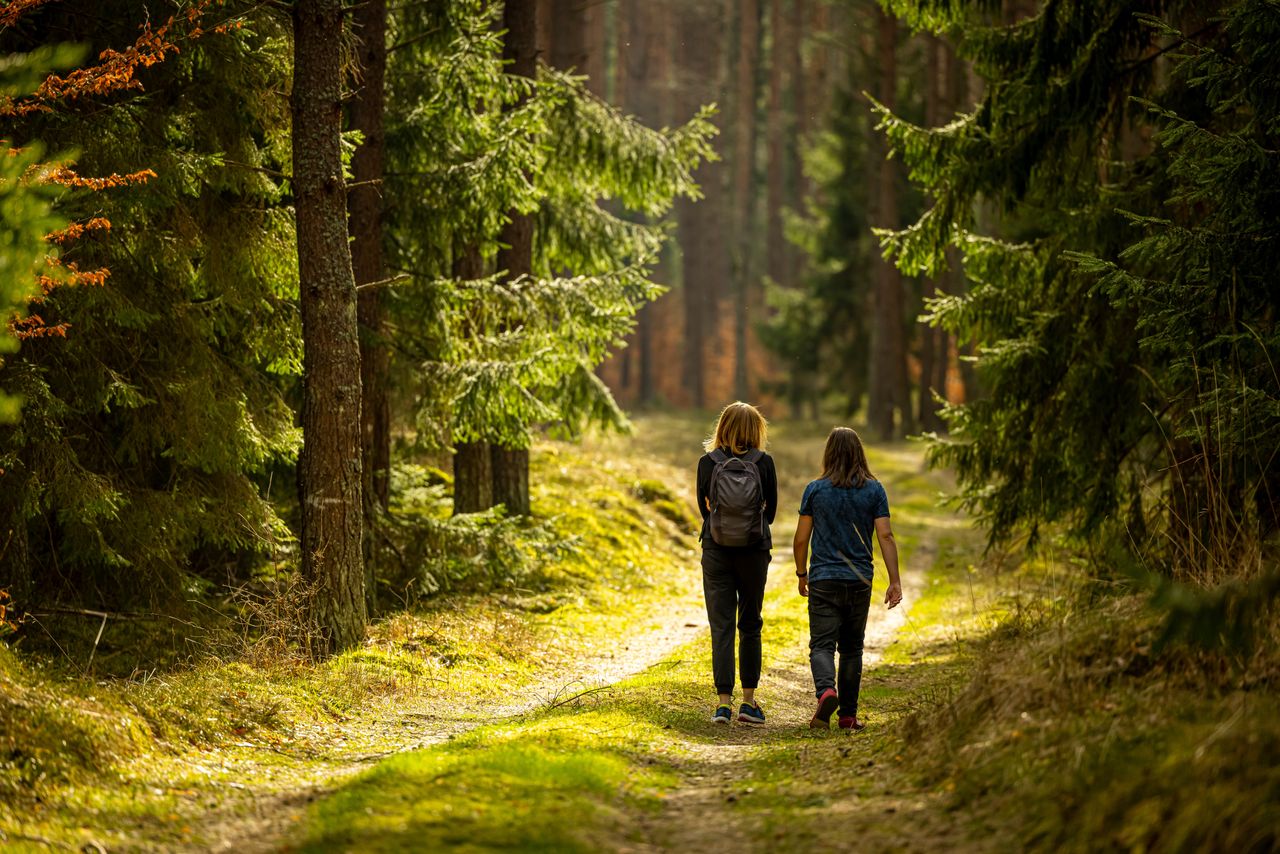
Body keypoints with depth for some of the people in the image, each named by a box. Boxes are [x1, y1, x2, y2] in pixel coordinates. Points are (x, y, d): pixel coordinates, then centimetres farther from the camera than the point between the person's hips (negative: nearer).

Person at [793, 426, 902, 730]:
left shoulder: (815, 490, -2)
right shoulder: (874, 490, 0)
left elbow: (801, 538, 1)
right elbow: (885, 536, -5)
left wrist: (802, 574, 15)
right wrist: (895, 581, -4)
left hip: (824, 580, -1)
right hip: (859, 581, 1)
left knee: (822, 645, -3)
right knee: (852, 648, 12)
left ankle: (826, 690, -31)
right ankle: (848, 714, 14)